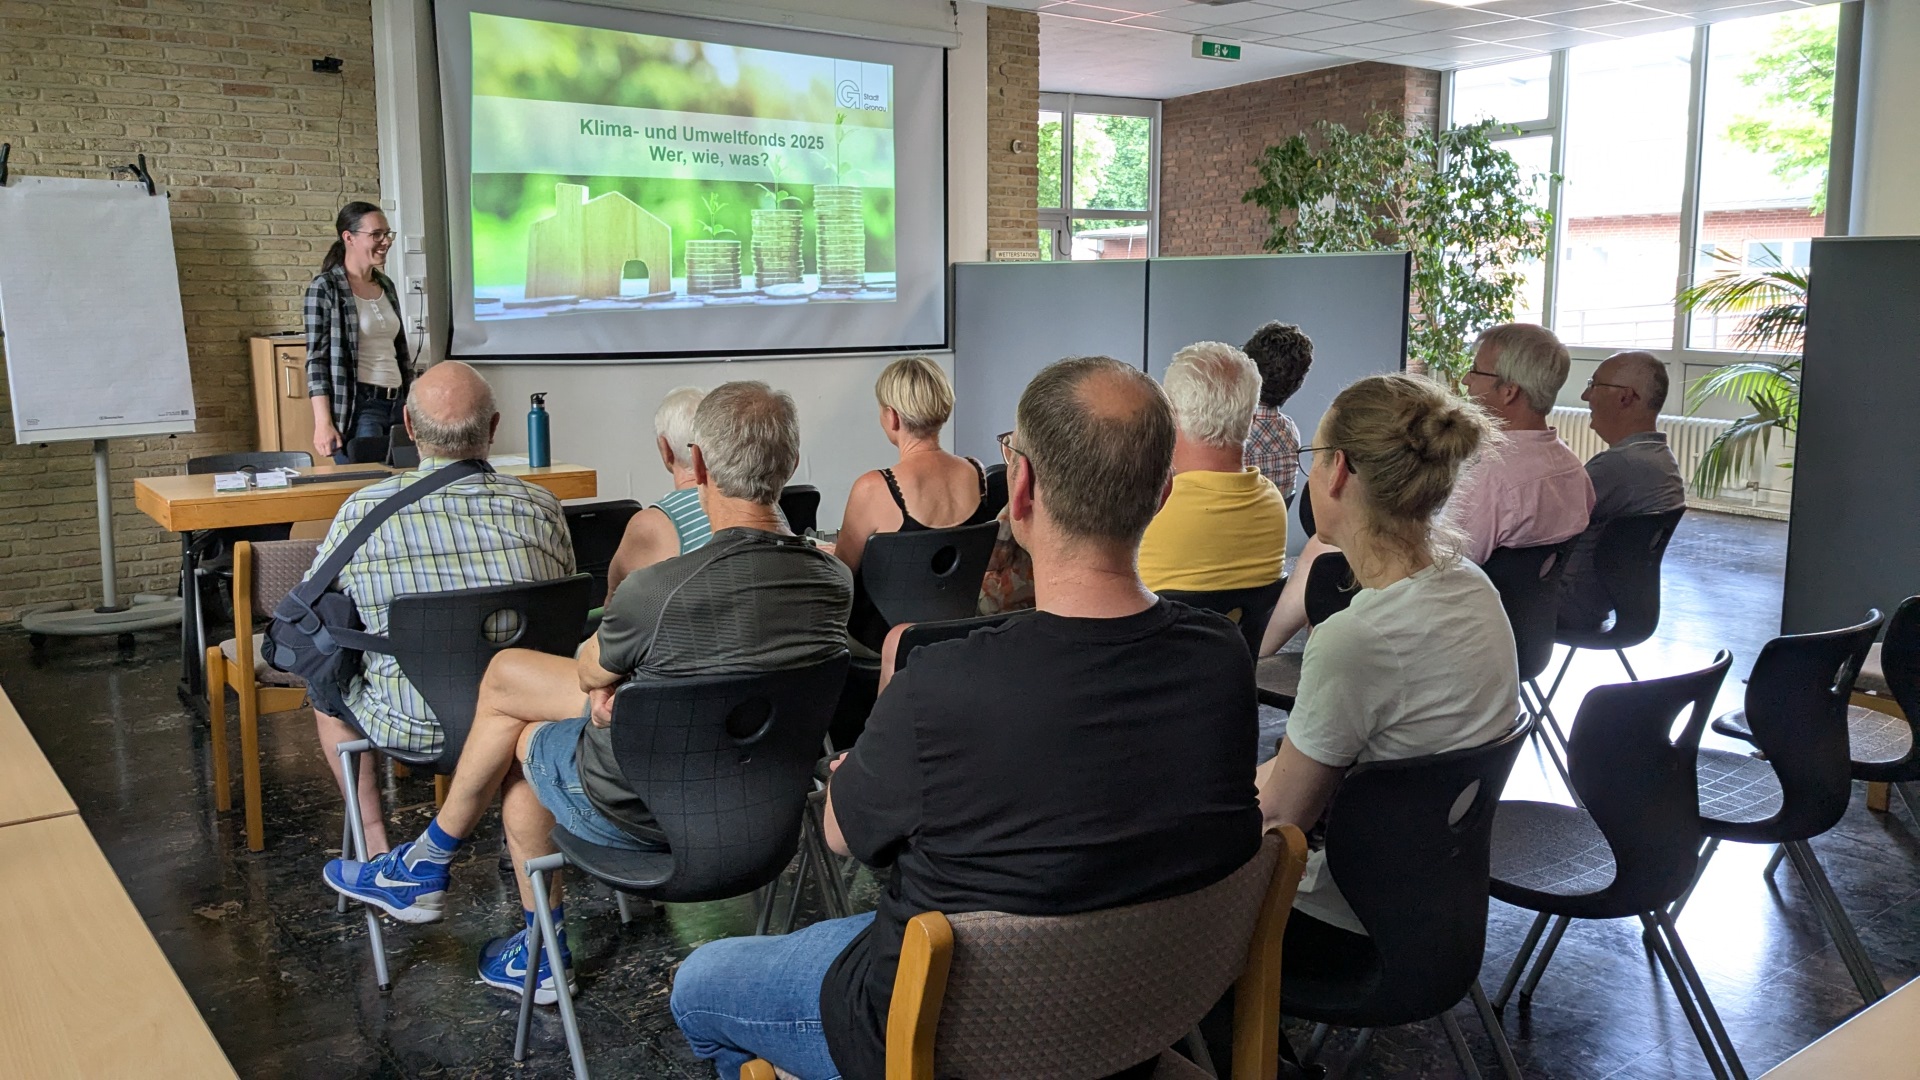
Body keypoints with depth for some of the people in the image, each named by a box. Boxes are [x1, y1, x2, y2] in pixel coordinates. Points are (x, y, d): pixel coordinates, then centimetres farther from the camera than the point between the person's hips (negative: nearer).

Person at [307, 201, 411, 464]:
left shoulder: (386, 285, 14)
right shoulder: (326, 288, -5)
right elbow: (316, 359, -9)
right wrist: (323, 423, -17)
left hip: (397, 404, 6)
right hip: (357, 408, -6)